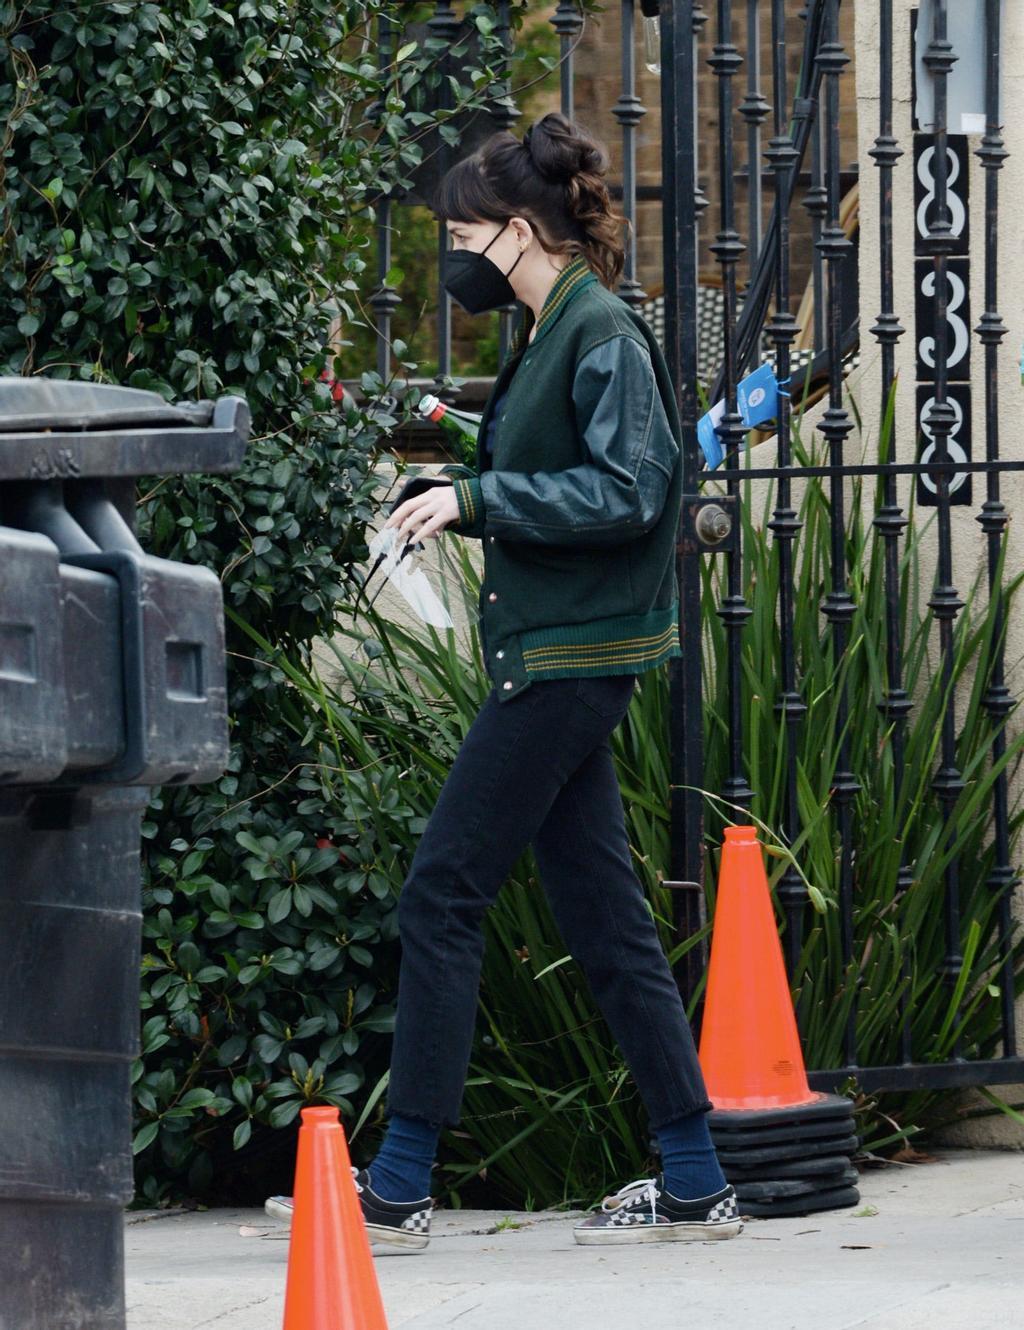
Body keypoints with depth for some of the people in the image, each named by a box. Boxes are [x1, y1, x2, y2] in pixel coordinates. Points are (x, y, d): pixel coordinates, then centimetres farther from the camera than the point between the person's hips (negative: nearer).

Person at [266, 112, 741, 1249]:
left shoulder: (604, 335, -13)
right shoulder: (550, 336, 15)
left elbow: (627, 494, -21)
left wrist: (478, 497, -23)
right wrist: (463, 496, 11)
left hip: (573, 660, -10)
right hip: (549, 656, 10)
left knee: (441, 892, -8)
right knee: (599, 910, 8)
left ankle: (399, 1189, -5)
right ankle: (692, 1186, 10)